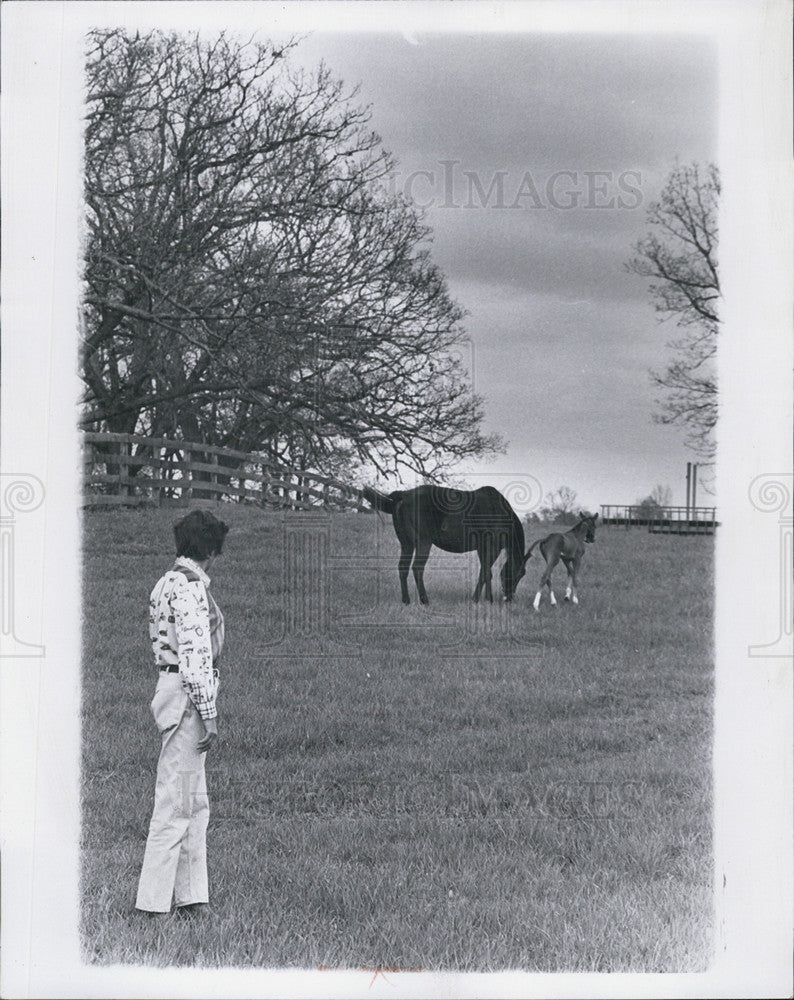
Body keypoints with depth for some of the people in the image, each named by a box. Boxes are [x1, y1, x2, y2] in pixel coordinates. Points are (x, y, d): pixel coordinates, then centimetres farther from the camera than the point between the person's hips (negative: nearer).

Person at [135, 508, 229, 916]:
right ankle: (155, 901, 0)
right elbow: (195, 653, -20)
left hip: (172, 688, 10)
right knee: (176, 800, -5)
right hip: (187, 697, -10)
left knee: (195, 804, 14)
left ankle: (190, 896, 19)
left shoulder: (171, 581, 15)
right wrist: (208, 713, -18)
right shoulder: (190, 586, -15)